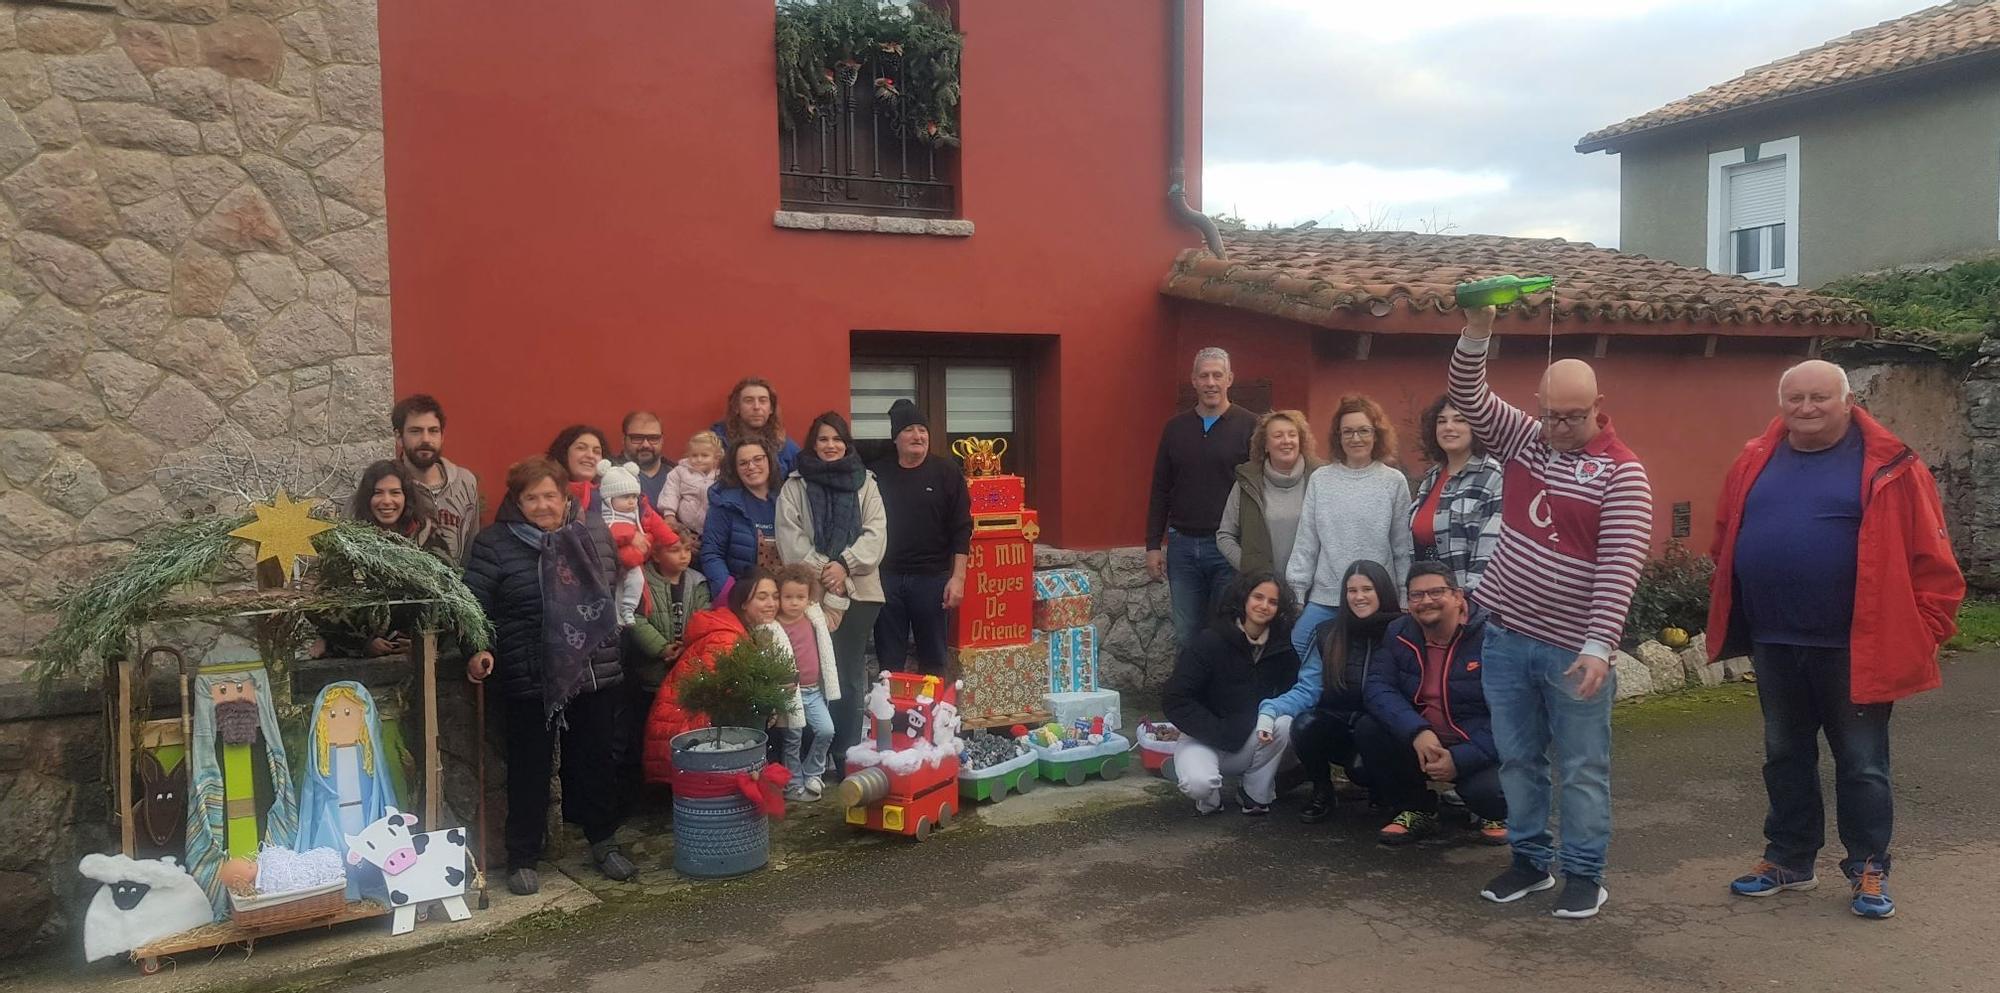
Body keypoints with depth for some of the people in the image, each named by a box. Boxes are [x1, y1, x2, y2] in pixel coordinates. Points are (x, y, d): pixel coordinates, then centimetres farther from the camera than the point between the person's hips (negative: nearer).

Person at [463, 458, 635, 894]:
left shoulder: (594, 531, 7)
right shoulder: (495, 543, -4)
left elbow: (616, 590, 19)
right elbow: (475, 605, -6)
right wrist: (478, 649, -19)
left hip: (597, 674, 3)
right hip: (530, 681, -3)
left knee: (598, 761, 13)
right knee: (530, 768, 6)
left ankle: (603, 842, 29)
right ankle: (522, 857, 20)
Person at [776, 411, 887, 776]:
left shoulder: (865, 482, 11)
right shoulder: (795, 486, 7)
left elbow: (876, 533, 1)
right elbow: (790, 539, -3)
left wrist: (845, 564, -13)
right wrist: (823, 573, -13)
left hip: (859, 591, 1)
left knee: (850, 675, 4)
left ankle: (847, 756, 10)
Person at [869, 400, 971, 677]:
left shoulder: (946, 472, 1)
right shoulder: (877, 474, 5)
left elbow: (961, 529, -2)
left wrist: (958, 577, -8)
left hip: (932, 578, -1)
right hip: (886, 578, 1)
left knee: (933, 659, 8)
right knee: (889, 663, 7)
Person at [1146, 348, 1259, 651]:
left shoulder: (1249, 427, -2)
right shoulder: (1175, 428, 9)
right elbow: (1160, 491, 12)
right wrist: (1153, 545, 6)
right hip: (1182, 544, 4)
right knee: (1186, 635, 9)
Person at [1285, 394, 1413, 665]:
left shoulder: (1394, 482, 1)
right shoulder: (1320, 480, 4)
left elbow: (1403, 548, 2)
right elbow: (1306, 542, 4)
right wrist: (1296, 591, 0)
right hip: (1324, 600, 1)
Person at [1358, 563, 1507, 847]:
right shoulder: (1399, 634, 0)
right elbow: (1379, 687, -11)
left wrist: (1461, 759, -26)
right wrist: (1417, 731, -29)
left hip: (1478, 748, -4)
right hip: (1420, 742, 5)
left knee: (1487, 790, -34)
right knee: (1368, 730, -20)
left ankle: (1494, 815, 9)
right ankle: (1416, 811, 4)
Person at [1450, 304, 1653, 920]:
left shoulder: (1621, 472, -10)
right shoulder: (1522, 438, 6)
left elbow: (1619, 567, -16)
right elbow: (1469, 399, -2)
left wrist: (1598, 646, -22)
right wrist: (1476, 334, -18)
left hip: (1573, 649, -5)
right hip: (1506, 636, 5)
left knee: (1583, 769, 7)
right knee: (1518, 760, 14)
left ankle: (1584, 874, 19)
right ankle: (1530, 859, 28)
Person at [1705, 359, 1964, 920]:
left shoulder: (1888, 467, -8)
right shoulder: (1756, 463, 5)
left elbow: (1931, 559, -7)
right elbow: (1726, 541, 13)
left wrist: (1920, 635, -9)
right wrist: (1730, 620, 10)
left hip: (1853, 649, -4)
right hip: (1774, 645, 4)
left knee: (1861, 764, 8)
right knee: (1785, 757, 16)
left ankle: (1868, 870, 23)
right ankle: (1789, 860, 30)